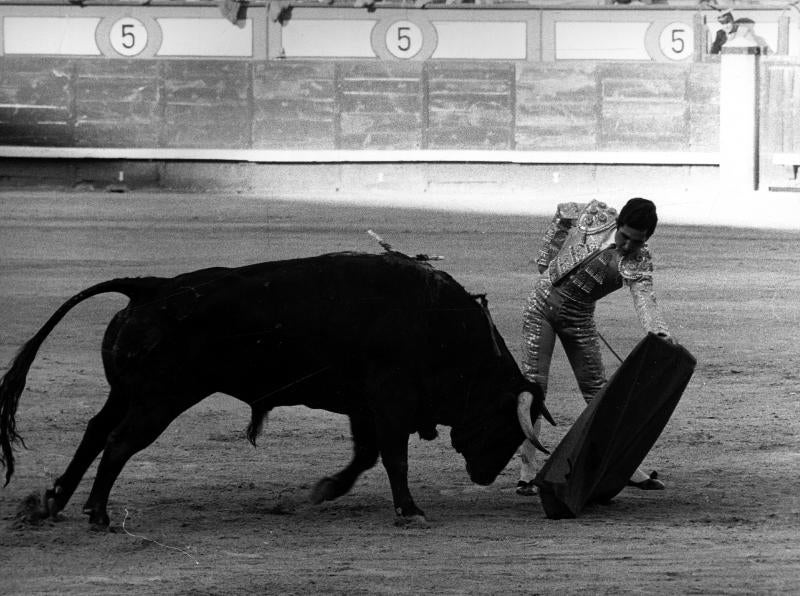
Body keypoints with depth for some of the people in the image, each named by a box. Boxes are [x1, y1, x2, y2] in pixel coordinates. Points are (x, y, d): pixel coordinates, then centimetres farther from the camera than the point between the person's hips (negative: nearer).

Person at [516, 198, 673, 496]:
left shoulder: (638, 262, -14)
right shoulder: (595, 216, -13)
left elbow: (645, 300, -32)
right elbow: (562, 214, 9)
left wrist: (660, 332, -51)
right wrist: (546, 260, 6)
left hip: (579, 320, 1)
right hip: (542, 307, -1)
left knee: (597, 392, 7)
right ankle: (527, 471, -6)